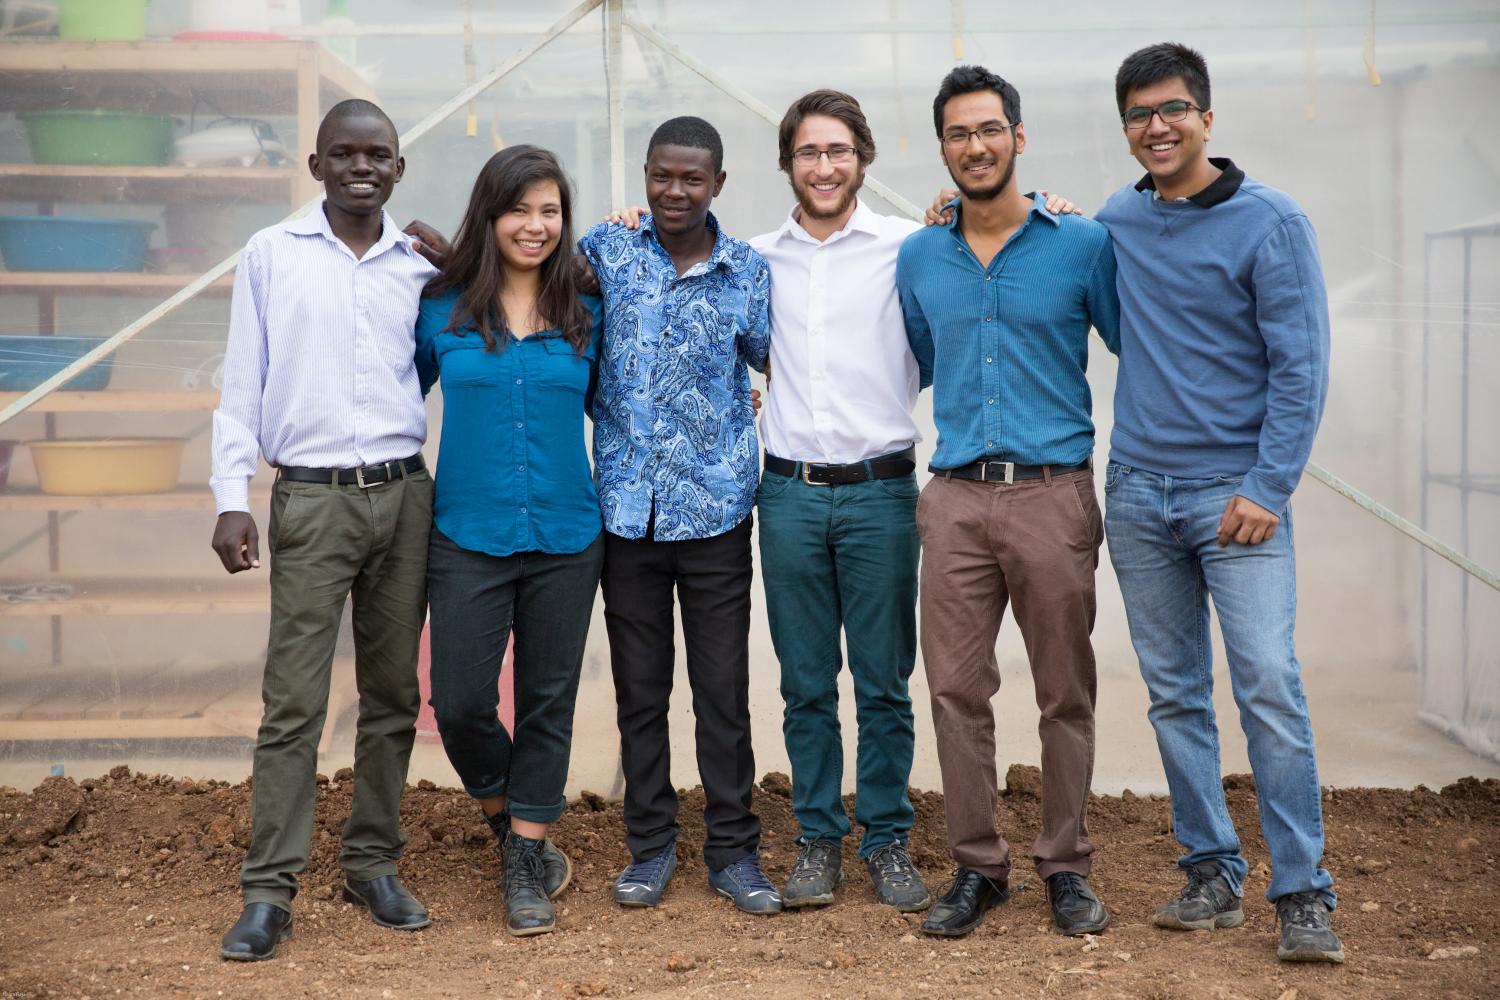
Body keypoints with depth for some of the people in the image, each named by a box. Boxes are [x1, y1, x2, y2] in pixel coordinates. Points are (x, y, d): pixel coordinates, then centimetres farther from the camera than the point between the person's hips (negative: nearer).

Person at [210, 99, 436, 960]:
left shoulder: (421, 266, 9)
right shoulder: (272, 254, 4)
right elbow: (242, 383, 3)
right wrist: (231, 496, -4)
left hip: (404, 495, 3)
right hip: (312, 500, -3)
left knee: (393, 694, 8)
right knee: (294, 702, -4)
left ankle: (374, 864, 20)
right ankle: (270, 890, 2)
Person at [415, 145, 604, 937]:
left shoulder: (585, 315, 3)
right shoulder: (442, 310, 1)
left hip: (566, 538, 1)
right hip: (468, 537, -1)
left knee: (548, 701, 7)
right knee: (459, 701, -2)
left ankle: (526, 858, 21)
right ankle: (510, 818, 27)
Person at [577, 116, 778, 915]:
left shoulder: (749, 272, 1)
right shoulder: (606, 249, 2)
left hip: (714, 509, -1)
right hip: (627, 507, 1)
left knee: (723, 689, 4)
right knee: (639, 688, 10)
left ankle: (733, 850, 17)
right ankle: (651, 844, 23)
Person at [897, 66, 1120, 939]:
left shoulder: (1083, 245, 0)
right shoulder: (918, 259, 11)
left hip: (1054, 496, -2)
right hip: (956, 500, 3)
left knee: (1066, 695, 5)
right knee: (957, 691, 3)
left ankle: (1068, 867, 18)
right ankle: (979, 867, 15)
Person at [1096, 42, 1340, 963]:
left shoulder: (1270, 223, -4)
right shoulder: (1115, 223, 10)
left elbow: (1300, 368, -8)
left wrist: (1267, 491, -15)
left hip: (1236, 495, -4)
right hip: (1138, 495, 5)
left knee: (1270, 687, -11)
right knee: (1176, 696, 7)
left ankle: (1305, 894, -3)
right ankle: (1212, 873, 17)